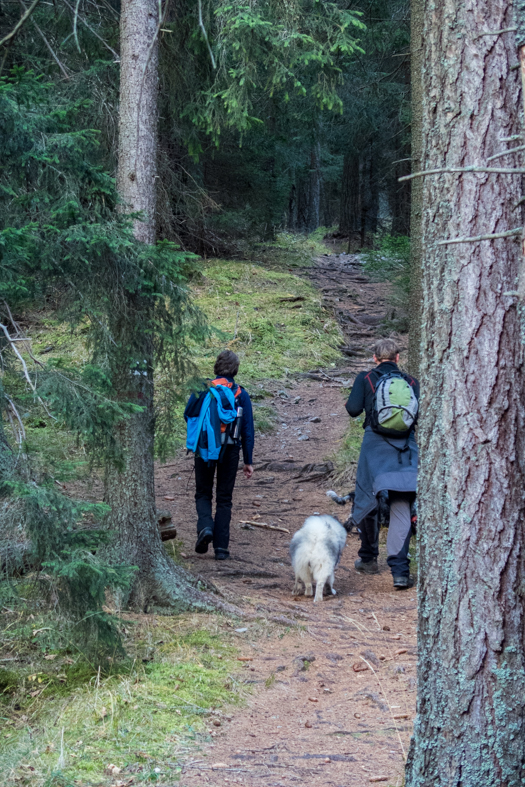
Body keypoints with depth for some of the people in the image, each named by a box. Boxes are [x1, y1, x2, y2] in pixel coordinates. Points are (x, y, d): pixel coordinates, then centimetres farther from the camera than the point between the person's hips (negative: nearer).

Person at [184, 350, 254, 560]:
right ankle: (221, 547, 5)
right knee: (224, 498, 9)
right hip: (230, 450, 1)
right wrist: (248, 461, 5)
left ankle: (205, 527, -13)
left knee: (203, 493, 15)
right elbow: (248, 430, 0)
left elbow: (188, 415, 1)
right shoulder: (241, 394, 1)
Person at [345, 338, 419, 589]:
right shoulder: (411, 382, 6)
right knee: (401, 508, -2)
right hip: (405, 449, 1)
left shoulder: (365, 378, 1)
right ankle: (400, 570, -11)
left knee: (367, 500, 17)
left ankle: (368, 559, 29)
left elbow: (353, 409, -7)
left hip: (374, 446, -1)